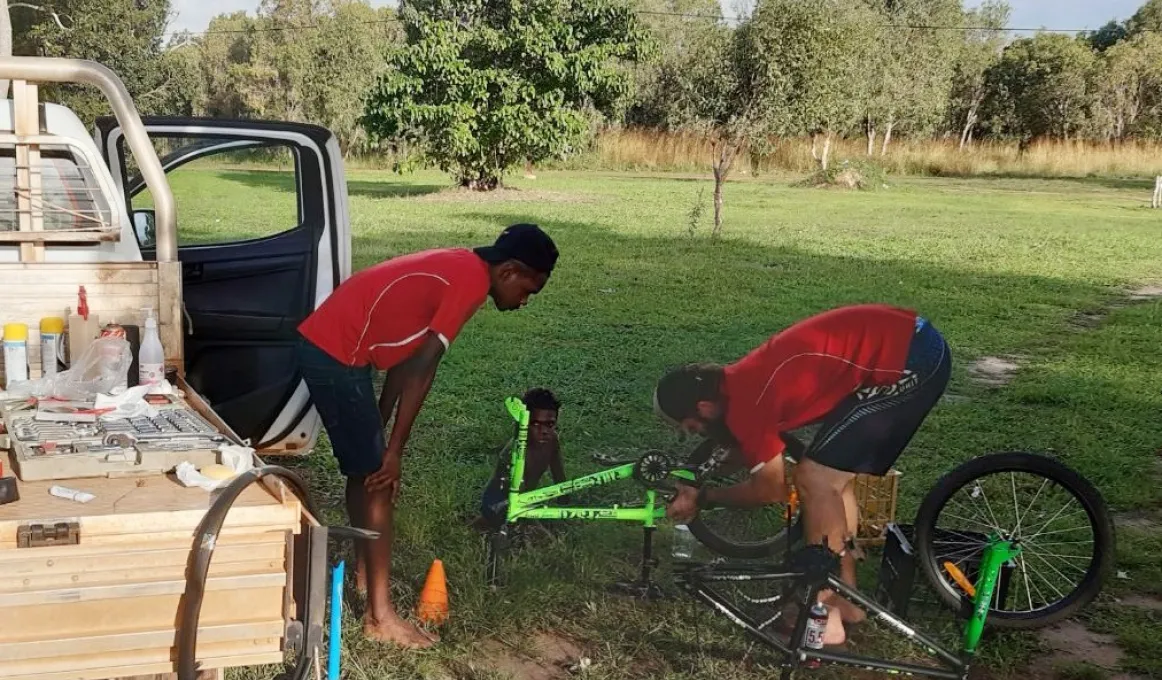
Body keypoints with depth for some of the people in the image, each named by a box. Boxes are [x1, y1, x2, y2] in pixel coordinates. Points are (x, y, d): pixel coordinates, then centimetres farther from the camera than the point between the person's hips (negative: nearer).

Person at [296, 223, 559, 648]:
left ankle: (364, 577, 37)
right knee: (378, 480, -3)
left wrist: (378, 434, 20)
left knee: (367, 470, 21)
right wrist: (394, 450, -11)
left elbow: (406, 356, 18)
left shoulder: (456, 268, 15)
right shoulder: (472, 281, -14)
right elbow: (421, 370, -17)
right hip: (337, 355, -10)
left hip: (326, 345, 10)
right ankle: (380, 617, 4)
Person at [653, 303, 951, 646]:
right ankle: (845, 600, 27)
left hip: (906, 363, -10)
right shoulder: (741, 381, 12)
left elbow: (772, 489, 0)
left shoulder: (744, 402, -14)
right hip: (912, 343, 10)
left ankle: (823, 616, 4)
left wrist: (703, 498, 11)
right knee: (835, 478, 17)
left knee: (814, 479, -5)